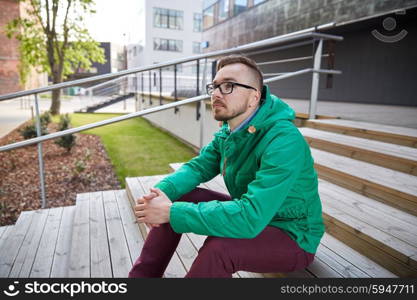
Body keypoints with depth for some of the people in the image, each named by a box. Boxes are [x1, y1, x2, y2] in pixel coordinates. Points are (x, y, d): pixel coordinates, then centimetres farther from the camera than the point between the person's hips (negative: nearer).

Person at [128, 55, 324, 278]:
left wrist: (172, 212, -33)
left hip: (292, 237, -7)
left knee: (218, 247, -35)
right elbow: (199, 166, -1)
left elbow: (250, 217, -37)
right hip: (251, 212, 7)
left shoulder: (283, 142, -31)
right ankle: (142, 274, 9)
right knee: (177, 197, -4)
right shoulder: (229, 131, -2)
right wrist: (161, 192, -21)